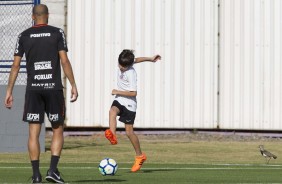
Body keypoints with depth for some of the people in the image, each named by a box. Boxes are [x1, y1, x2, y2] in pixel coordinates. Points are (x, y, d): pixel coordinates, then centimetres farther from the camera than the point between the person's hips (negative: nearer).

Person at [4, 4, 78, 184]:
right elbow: (64, 61, -6)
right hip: (54, 88, -1)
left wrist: (9, 92, 7)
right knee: (58, 130, 9)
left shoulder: (24, 36, 5)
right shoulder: (57, 33, 1)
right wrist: (73, 85, -1)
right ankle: (53, 170, -5)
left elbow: (16, 65, 3)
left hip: (33, 89, 1)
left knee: (34, 133, 3)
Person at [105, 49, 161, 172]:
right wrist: (149, 59, 12)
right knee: (112, 112, -28)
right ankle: (112, 136, -52)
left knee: (129, 131, -3)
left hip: (129, 103, -7)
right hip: (119, 100, 7)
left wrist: (117, 92, -19)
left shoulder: (131, 74, -23)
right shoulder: (122, 63, -1)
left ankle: (139, 156, 15)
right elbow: (136, 60, 17)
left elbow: (133, 93, -23)